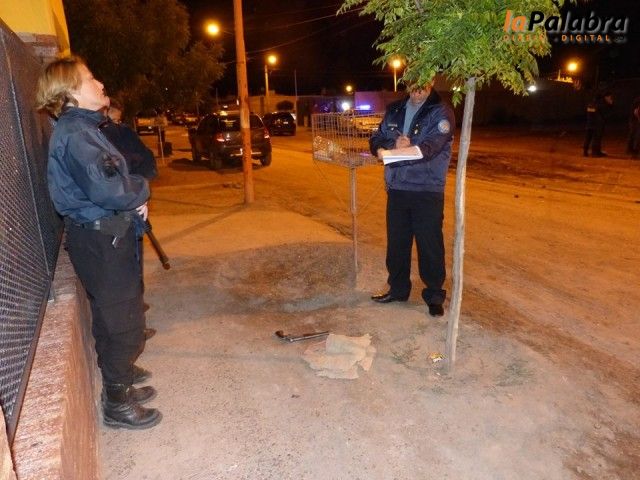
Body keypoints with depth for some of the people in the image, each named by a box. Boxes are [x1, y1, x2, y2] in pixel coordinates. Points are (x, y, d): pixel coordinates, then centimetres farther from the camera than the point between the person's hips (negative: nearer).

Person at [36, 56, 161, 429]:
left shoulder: (82, 127, 14)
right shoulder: (75, 132, -18)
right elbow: (106, 187, -30)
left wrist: (134, 198, 0)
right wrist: (141, 190, -11)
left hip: (104, 236, 10)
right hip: (100, 240, -10)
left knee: (113, 320, 19)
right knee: (124, 324, 0)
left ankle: (120, 386, 36)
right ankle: (118, 405, 17)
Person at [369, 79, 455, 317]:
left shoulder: (441, 112, -5)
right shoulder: (395, 110, 12)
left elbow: (429, 148, -20)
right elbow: (376, 141, 8)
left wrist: (390, 152, -27)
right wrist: (394, 144, -13)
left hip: (427, 191, -5)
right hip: (396, 188, 5)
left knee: (430, 245, 2)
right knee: (396, 242, 13)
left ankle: (434, 295, 17)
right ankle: (398, 289, 30)